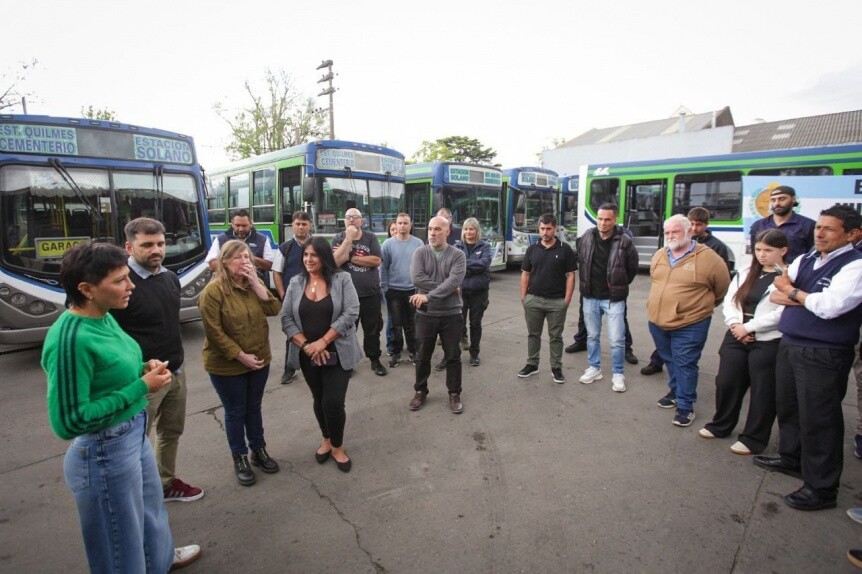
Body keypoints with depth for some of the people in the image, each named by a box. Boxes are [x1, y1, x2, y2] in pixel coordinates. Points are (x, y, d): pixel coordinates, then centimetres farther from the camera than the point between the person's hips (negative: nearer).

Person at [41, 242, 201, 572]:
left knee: (150, 507, 32)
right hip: (105, 453, -9)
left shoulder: (104, 318, -3)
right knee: (120, 540, 17)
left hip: (135, 436, 9)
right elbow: (68, 421, -26)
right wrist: (141, 388, -24)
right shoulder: (70, 339, -29)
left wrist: (143, 369, -5)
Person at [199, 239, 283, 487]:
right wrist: (241, 356, -18)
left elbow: (274, 309, -10)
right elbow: (214, 332, -18)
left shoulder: (254, 285, 3)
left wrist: (255, 281, -18)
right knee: (235, 412, 10)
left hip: (259, 361, 5)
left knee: (254, 408, 18)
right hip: (227, 365, -5)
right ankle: (239, 459, 27)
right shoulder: (213, 291, -16)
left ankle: (258, 451, 34)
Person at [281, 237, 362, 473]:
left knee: (333, 403, -5)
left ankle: (338, 447, 21)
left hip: (337, 354, -3)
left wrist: (323, 342, -18)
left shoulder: (342, 279, -8)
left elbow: (350, 313, -15)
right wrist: (306, 345, -14)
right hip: (307, 355, 4)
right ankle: (327, 439, 40)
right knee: (319, 401, 17)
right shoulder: (296, 283, 2)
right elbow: (286, 319, -1)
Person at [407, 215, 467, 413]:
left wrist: (429, 296, -22)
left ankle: (454, 394, 25)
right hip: (425, 314, 1)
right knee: (423, 356, 13)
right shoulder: (420, 253, 0)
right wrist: (446, 289, -16)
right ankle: (420, 391, 31)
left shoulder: (458, 255, -4)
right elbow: (417, 278, -16)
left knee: (453, 357, 9)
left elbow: (454, 281, -18)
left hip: (451, 314, -1)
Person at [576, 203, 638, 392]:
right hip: (590, 297, 3)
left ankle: (618, 374, 18)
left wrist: (619, 286, 6)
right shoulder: (587, 237, -2)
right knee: (592, 336, 15)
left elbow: (632, 269, 0)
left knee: (617, 340, 1)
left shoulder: (624, 242, -12)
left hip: (614, 299, -3)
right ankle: (594, 368, 31)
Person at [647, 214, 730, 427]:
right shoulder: (659, 255, 5)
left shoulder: (707, 258, -13)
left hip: (688, 325, -6)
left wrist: (703, 305, 9)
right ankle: (676, 391, 40)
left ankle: (685, 405, 15)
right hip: (657, 322, 6)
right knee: (670, 361, 21)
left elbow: (723, 288, -1)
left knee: (684, 365, 2)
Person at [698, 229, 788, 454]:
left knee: (762, 392, 6)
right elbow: (729, 301, 9)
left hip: (768, 342, -6)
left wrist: (747, 327, -14)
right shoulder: (746, 273, 12)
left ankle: (753, 439, 21)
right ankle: (720, 425, 31)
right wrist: (735, 325, -8)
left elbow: (781, 314, -17)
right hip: (736, 337, 6)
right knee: (726, 383, 12)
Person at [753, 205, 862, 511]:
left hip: (824, 356, -7)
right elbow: (777, 291, 6)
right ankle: (791, 458, 42)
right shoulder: (805, 260, 10)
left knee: (818, 420, 1)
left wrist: (794, 294, -8)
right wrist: (808, 298, -10)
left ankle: (821, 489, 17)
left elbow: (829, 306, -23)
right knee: (787, 406, 20)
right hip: (789, 345, 8)